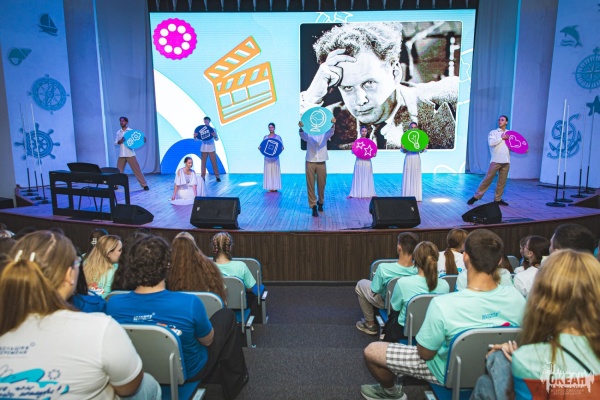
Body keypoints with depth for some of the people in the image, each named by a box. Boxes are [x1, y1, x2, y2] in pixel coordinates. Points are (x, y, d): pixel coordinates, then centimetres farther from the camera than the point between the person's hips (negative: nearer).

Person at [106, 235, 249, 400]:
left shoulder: (113, 304, -24)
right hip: (188, 371, -4)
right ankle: (235, 379, 33)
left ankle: (219, 375, 43)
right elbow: (208, 341, -15)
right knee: (226, 315, 17)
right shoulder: (189, 303, -35)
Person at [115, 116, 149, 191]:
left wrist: (142, 140, -24)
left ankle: (144, 185, -4)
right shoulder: (118, 132, 12)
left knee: (137, 170, -5)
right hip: (121, 155, 3)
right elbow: (115, 143, 10)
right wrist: (119, 141, -12)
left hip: (130, 154, -3)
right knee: (118, 171, 8)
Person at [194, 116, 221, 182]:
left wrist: (214, 135, -26)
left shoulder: (213, 129, 1)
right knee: (203, 163, 2)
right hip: (203, 149, 1)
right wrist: (195, 136, -20)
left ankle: (217, 176, 2)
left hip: (211, 149, -1)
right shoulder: (201, 129, 5)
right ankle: (202, 177, 6)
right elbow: (196, 138, 4)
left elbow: (217, 139, -3)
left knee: (214, 162, -1)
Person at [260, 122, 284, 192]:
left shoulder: (278, 137, 3)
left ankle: (275, 187, 3)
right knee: (268, 172, 0)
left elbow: (281, 146, -1)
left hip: (275, 157, -2)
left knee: (275, 172, -2)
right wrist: (260, 147, -13)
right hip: (267, 157, 2)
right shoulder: (265, 137, 10)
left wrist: (282, 148, -23)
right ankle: (270, 187, 5)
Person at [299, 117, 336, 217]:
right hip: (310, 162, -1)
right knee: (310, 185, -2)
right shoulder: (308, 135, 4)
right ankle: (313, 206, 3)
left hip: (321, 163, 1)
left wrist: (333, 124, -36)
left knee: (322, 184, 9)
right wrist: (301, 127, -40)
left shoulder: (324, 134, 7)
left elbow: (331, 132, -13)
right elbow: (302, 135, -17)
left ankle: (320, 202, 31)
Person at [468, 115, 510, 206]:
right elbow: (491, 143, -16)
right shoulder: (493, 132, 2)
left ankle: (498, 199, 16)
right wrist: (501, 138, -11)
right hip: (496, 160, -4)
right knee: (488, 179, -6)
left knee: (502, 181, 6)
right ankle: (476, 197, 0)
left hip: (506, 161, 4)